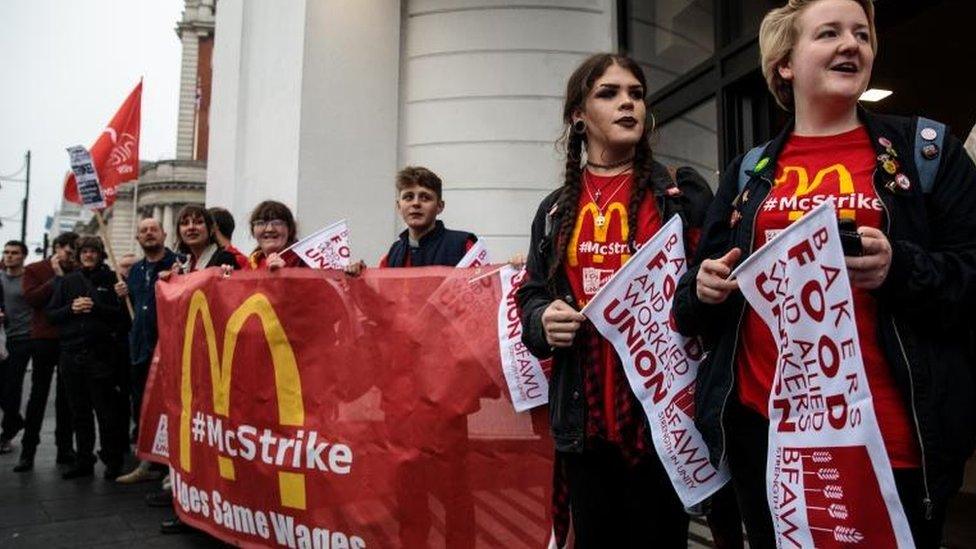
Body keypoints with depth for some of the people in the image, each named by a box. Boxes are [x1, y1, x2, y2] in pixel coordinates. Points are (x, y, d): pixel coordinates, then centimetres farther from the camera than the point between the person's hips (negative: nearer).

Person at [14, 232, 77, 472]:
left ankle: (65, 448, 15)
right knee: (38, 395, 2)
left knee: (66, 396, 8)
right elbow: (31, 298, -11)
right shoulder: (34, 270, 4)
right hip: (44, 339, -1)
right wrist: (56, 278, -12)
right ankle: (28, 451, 9)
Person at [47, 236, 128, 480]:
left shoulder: (110, 279, 3)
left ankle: (113, 461, 8)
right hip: (71, 352, 4)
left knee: (105, 409, -2)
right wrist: (71, 309, -7)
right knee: (79, 411, 10)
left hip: (101, 352, -4)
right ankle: (83, 461, 20)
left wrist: (95, 307, -15)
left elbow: (121, 313, -3)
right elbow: (51, 314, 10)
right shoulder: (67, 281, 13)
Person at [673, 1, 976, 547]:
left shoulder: (926, 150, 4)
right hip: (763, 426, 3)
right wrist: (704, 290, -8)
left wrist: (900, 268, -19)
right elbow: (697, 301, 14)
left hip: (890, 436, -2)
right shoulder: (749, 172, 10)